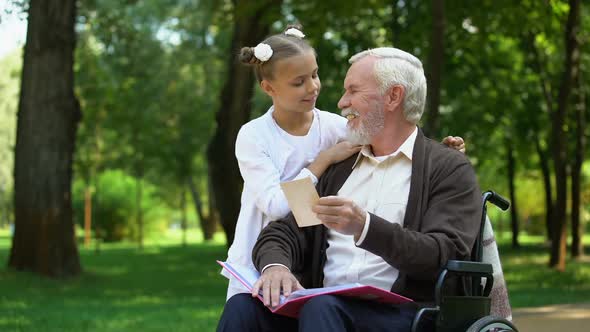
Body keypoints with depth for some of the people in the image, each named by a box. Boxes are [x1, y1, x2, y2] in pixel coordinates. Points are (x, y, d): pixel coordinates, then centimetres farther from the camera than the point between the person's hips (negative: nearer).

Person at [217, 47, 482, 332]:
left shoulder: (450, 169, 5)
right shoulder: (337, 167, 22)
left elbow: (446, 255, -9)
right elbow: (283, 232, 14)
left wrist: (365, 228, -23)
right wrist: (275, 265, -11)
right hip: (325, 305, 4)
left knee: (322, 307, -35)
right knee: (243, 306, -25)